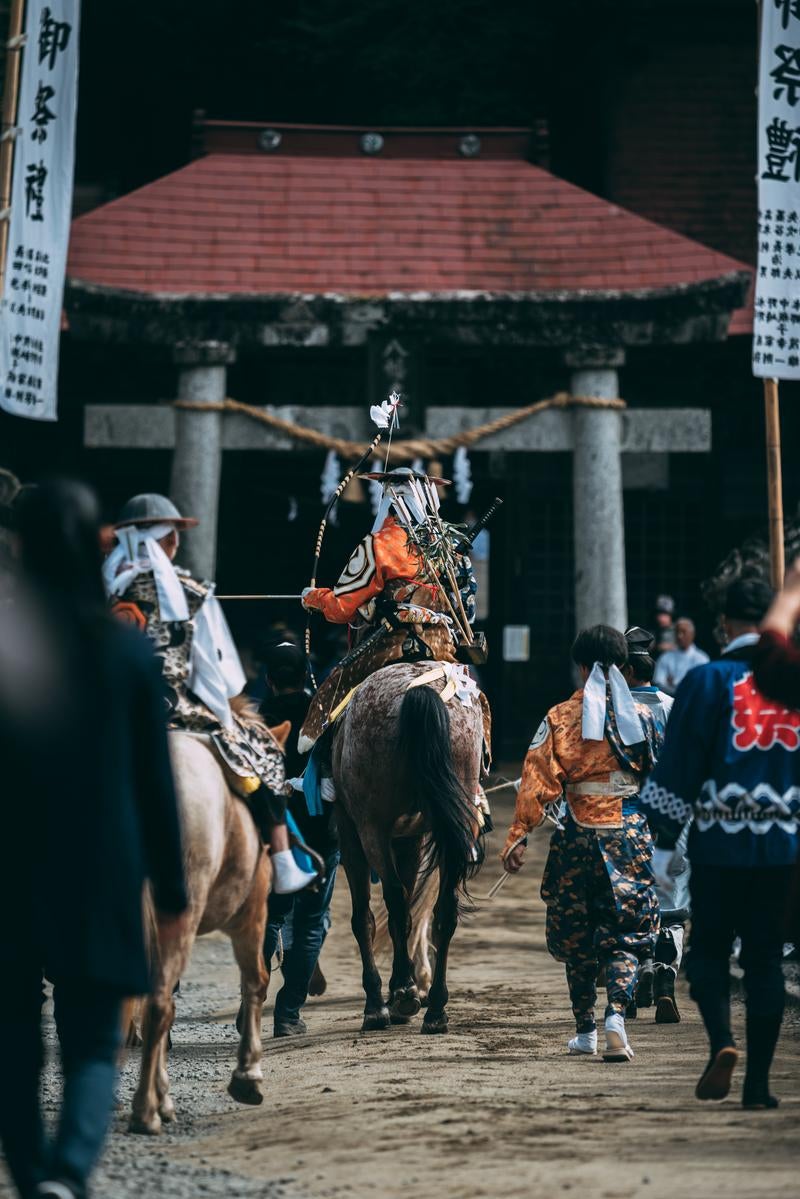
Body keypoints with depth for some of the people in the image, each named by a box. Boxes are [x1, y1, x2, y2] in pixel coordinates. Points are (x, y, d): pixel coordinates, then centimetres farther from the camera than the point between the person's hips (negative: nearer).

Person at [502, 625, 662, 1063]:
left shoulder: (560, 718, -2)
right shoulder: (642, 716, 1)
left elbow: (537, 781, -8)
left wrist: (519, 837, -7)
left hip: (578, 835, 0)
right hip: (631, 832, 0)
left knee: (576, 935, 14)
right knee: (625, 933, 3)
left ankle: (585, 1029, 21)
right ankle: (616, 1014, -20)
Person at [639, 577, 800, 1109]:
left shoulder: (709, 681, -5)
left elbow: (678, 767, -6)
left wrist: (664, 844, 0)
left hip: (720, 844, -2)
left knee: (709, 948, 10)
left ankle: (722, 1041, -14)